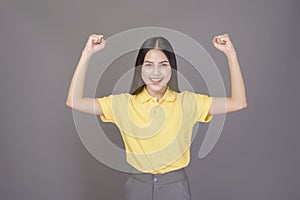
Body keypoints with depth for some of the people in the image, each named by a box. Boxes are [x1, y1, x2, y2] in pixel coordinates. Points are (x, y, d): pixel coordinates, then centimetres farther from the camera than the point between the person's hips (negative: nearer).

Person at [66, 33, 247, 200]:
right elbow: (74, 101, -13)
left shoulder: (187, 102, -6)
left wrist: (230, 53, -15)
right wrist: (88, 53, -16)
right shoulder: (124, 103, -6)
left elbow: (238, 102, -10)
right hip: (138, 185, 1)